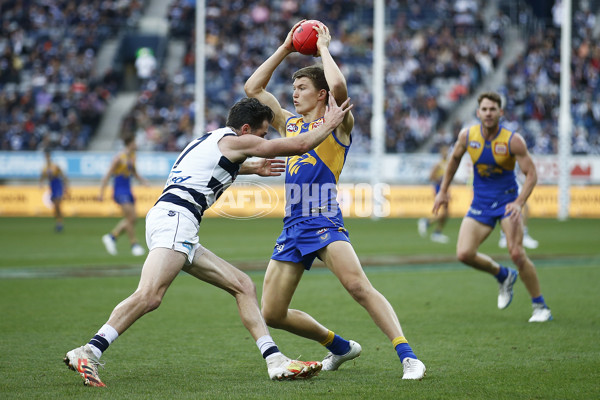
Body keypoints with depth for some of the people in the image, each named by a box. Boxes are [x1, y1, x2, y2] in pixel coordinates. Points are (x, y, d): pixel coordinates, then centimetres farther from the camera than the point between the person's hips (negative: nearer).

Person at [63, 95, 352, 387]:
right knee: (149, 296, -27)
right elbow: (300, 145, 7)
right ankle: (87, 354, -34)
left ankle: (275, 362, 1)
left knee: (243, 286, 8)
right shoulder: (234, 141, 2)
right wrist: (329, 124, 22)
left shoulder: (210, 141, 28)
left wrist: (253, 169, 57)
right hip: (174, 217, -10)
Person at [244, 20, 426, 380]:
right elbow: (253, 88, 23)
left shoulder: (338, 124, 1)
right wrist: (285, 50, 18)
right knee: (272, 314, 4)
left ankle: (408, 357, -29)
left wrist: (323, 48, -4)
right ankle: (340, 346, 23)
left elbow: (339, 87, -19)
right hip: (292, 226, 7)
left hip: (324, 221, -7)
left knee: (358, 286, -28)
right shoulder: (289, 123, 20)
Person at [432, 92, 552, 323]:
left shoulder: (513, 140, -16)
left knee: (516, 254, -19)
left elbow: (531, 174, -13)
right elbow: (455, 159, 16)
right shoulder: (467, 136, -5)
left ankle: (540, 307, -3)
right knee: (464, 254, -11)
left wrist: (519, 204, -27)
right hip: (480, 204, 4)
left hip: (507, 200, -4)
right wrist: (443, 191, 18)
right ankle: (503, 276, 18)